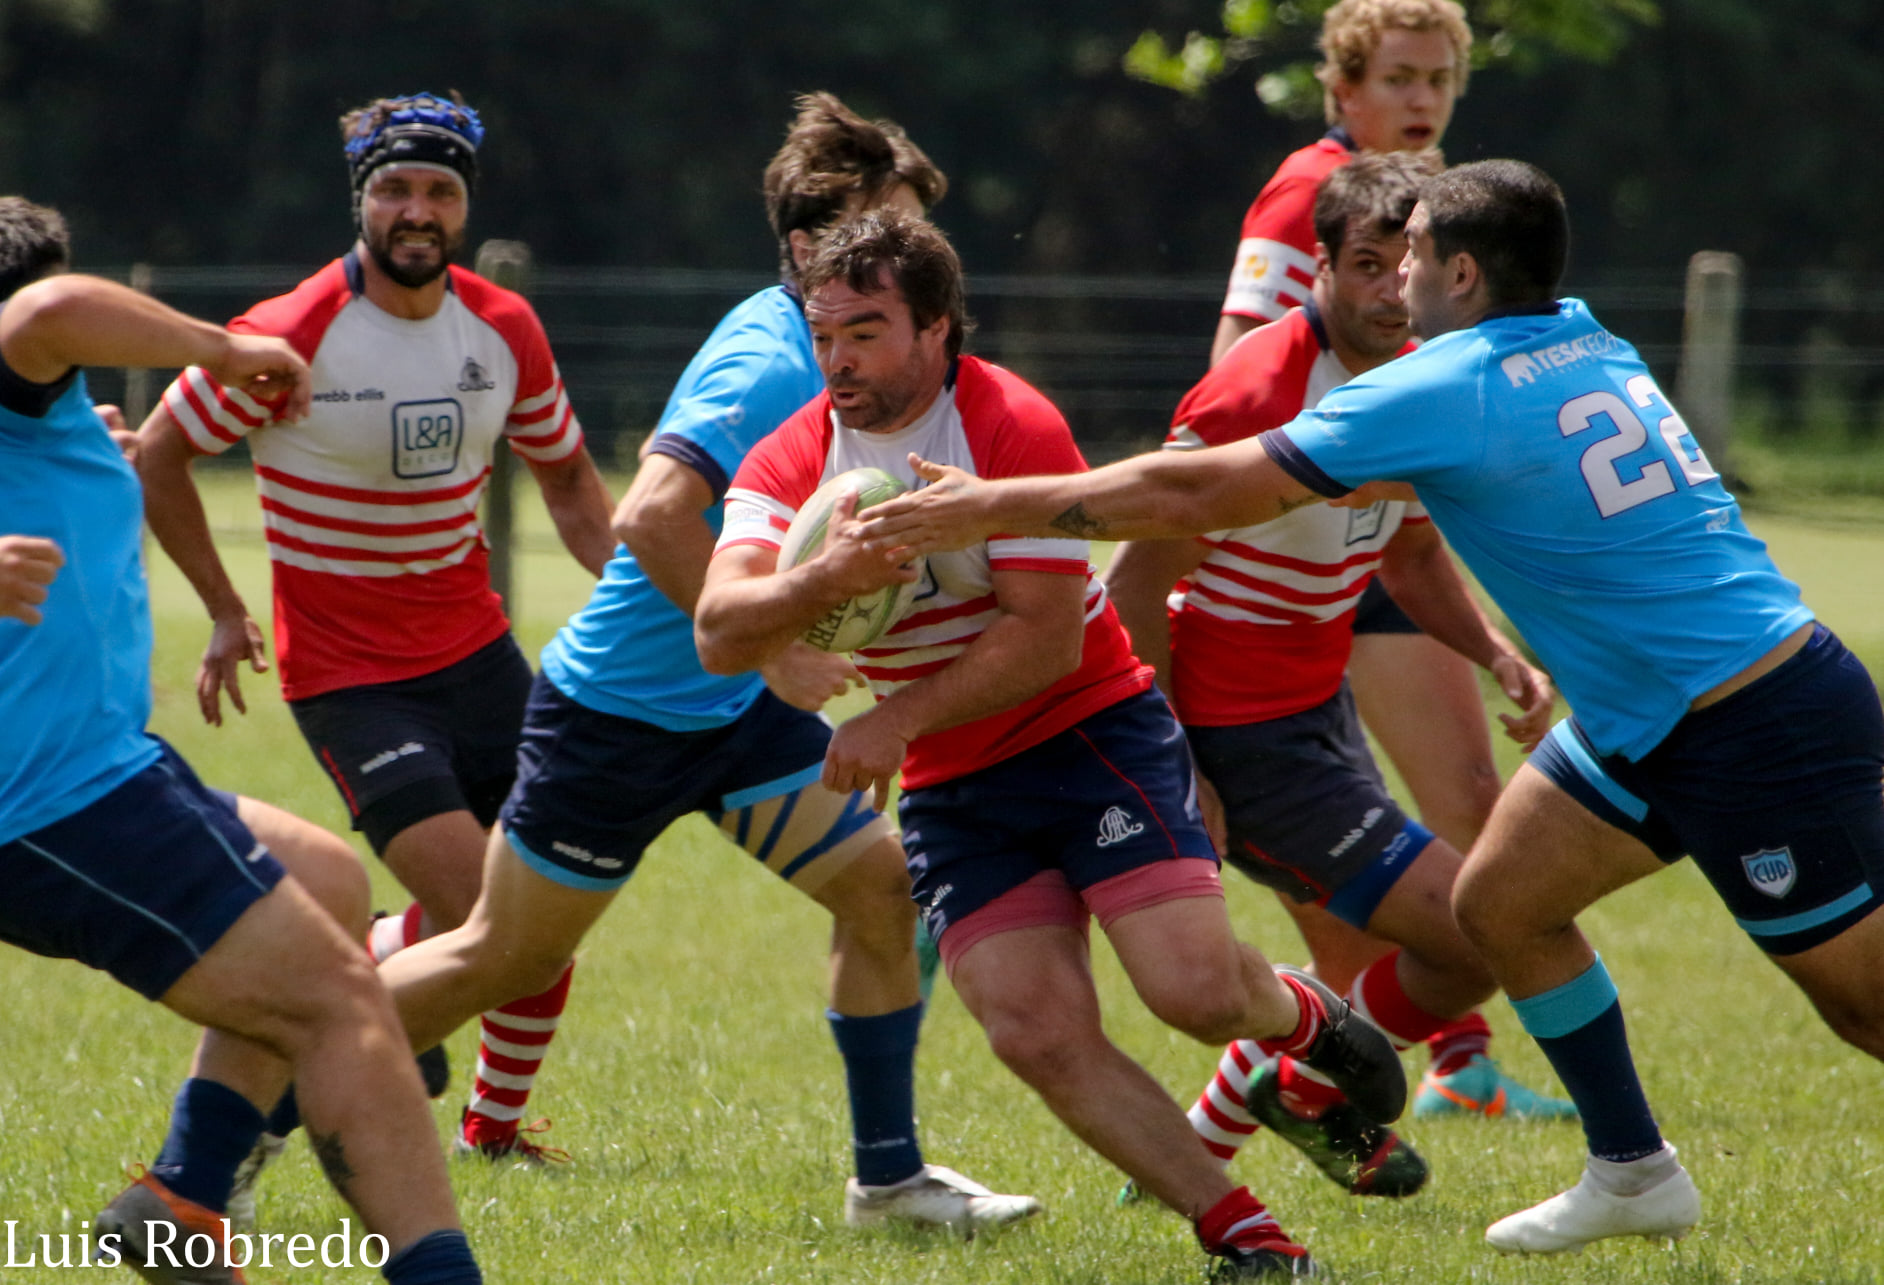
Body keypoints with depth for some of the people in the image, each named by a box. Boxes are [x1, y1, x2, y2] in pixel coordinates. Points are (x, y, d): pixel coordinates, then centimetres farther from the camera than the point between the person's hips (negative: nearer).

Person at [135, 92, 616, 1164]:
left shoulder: (505, 330, 0)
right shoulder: (290, 339, -16)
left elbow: (567, 475, 16)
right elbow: (159, 454, -4)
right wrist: (225, 612, -1)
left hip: (475, 649, 6)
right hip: (346, 673, -6)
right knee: (473, 914, -18)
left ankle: (495, 1128, 24)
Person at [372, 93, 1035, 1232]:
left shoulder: (829, 355, 5)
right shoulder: (770, 366, -25)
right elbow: (650, 517, -37)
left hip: (736, 707, 9)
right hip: (622, 706, -9)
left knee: (881, 884, -1)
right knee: (505, 961, 3)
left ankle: (888, 1175, 9)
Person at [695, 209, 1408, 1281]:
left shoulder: (1015, 427, -14)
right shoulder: (792, 462, -2)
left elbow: (1047, 637, -19)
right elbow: (721, 636, -17)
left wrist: (901, 718, -26)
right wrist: (822, 580, -36)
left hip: (1095, 732, -4)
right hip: (952, 791, 4)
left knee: (1195, 989, -19)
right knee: (1040, 1035, -14)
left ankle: (1300, 1017, 19)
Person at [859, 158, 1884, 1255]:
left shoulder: (1445, 393, -17)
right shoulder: (1582, 342, 6)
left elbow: (1193, 493, -14)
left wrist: (989, 507, -8)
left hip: (1763, 733, -9)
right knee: (1501, 904, 14)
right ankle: (1634, 1174, 23)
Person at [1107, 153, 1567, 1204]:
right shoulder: (1256, 397, -25)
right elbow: (1136, 586, -21)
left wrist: (1500, 656, 0)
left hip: (1320, 709, 9)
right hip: (1243, 742, -9)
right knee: (1481, 933, -11)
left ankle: (1199, 1148, 30)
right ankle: (1313, 1088, 15)